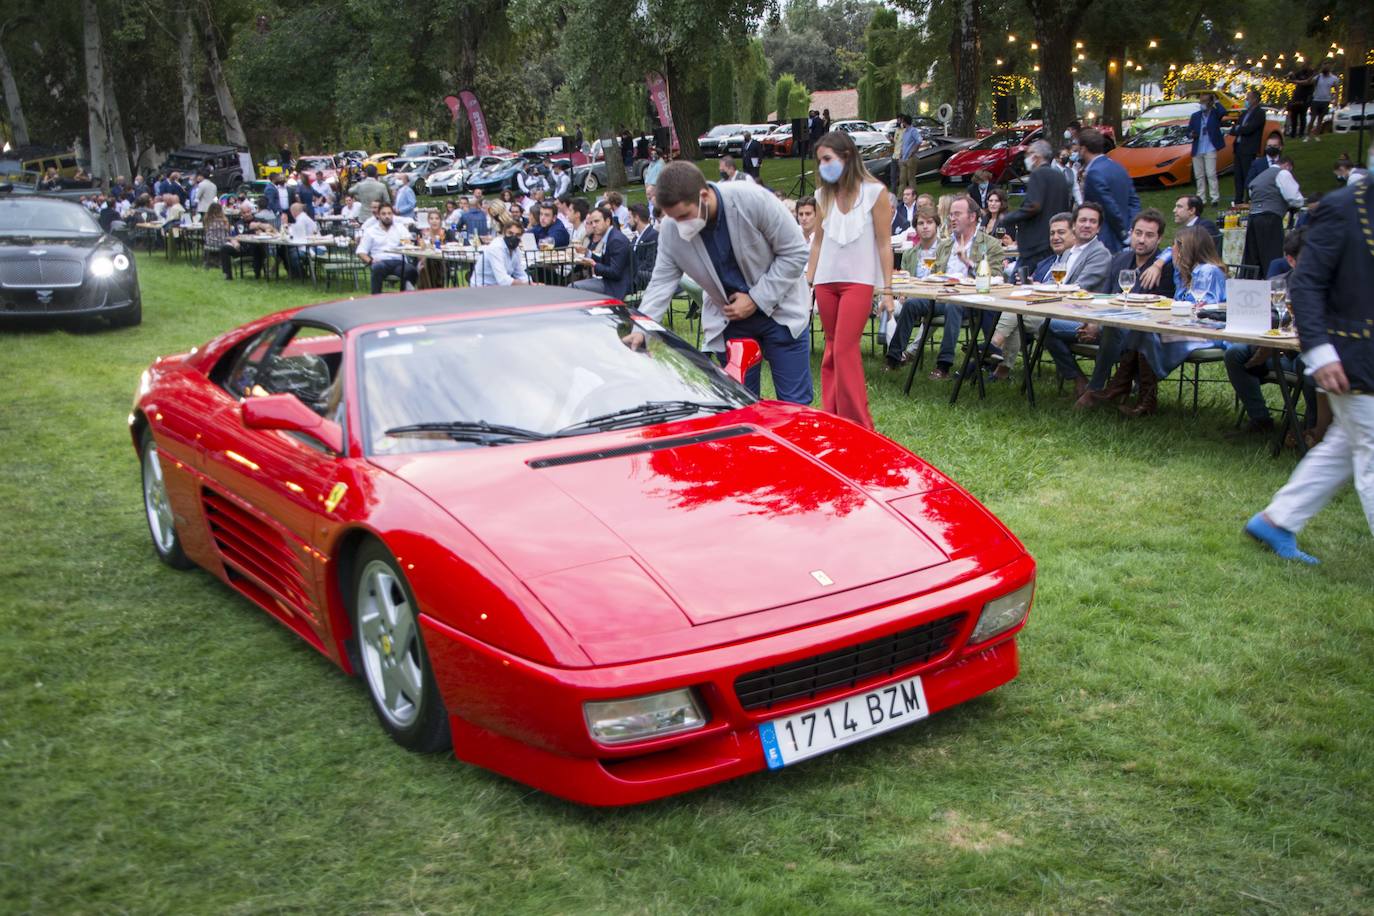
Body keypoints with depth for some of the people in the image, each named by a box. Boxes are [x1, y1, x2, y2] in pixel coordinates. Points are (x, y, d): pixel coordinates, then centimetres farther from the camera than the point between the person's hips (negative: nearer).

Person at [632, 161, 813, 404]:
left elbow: (795, 252, -16)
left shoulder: (754, 199, -25)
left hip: (780, 310, -3)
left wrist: (755, 299, -19)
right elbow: (662, 283, -8)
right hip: (728, 318, 3)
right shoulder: (670, 229, -14)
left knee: (794, 402, -1)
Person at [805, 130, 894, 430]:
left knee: (845, 350, -12)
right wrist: (808, 282, 11)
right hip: (826, 280, 5)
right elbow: (818, 241, 13)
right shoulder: (823, 195, 9)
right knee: (832, 349, 7)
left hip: (858, 281, -4)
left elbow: (884, 243, -3)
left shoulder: (875, 192, -3)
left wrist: (887, 289, -6)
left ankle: (858, 425, -6)